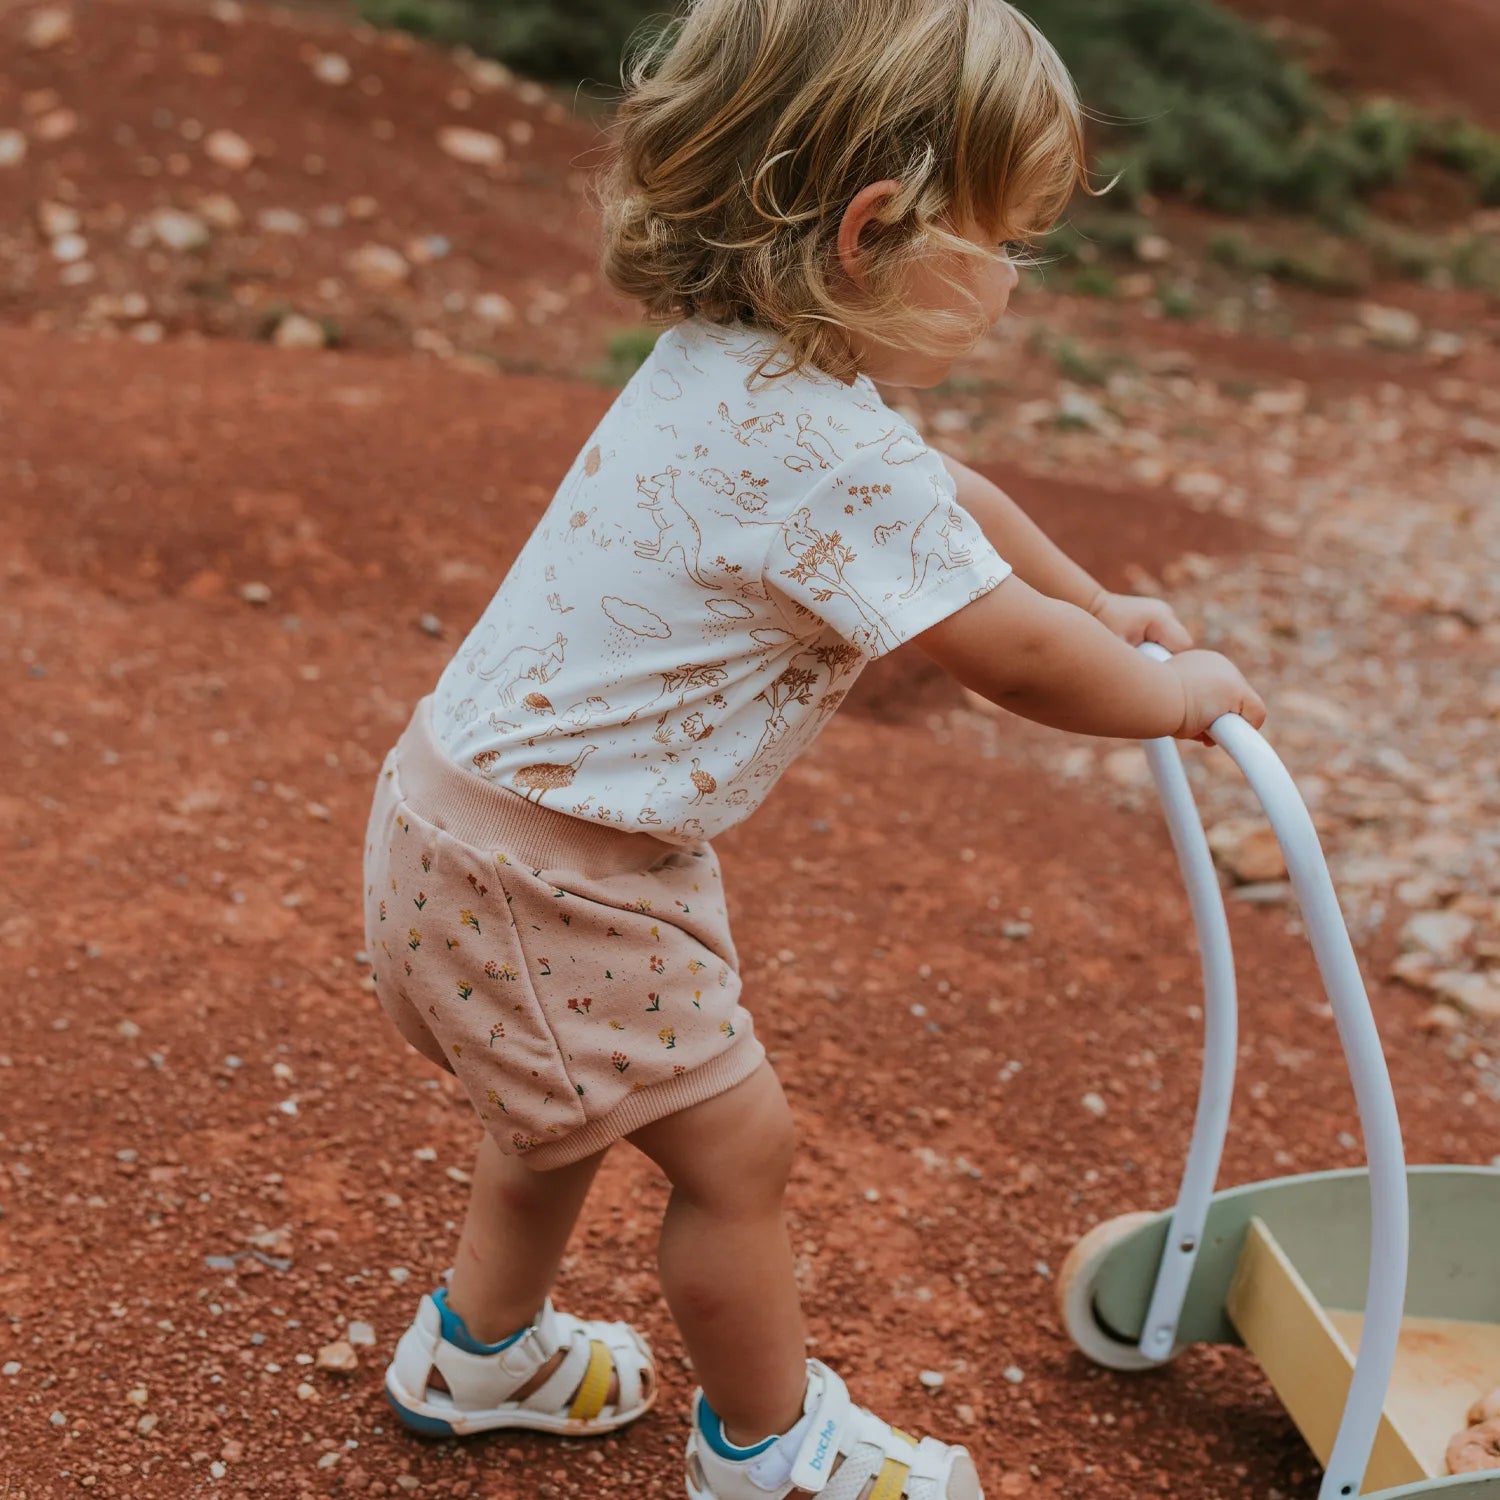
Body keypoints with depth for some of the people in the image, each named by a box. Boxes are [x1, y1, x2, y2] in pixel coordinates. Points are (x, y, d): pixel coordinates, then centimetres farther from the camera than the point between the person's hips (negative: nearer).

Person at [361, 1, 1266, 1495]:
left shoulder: (738, 371, 2)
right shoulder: (823, 456, -30)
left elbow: (948, 500, 18)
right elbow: (1012, 657, -21)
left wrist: (1097, 601, 28)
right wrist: (1177, 692, -2)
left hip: (478, 804, 10)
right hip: (542, 877, -10)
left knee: (570, 1100, 30)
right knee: (733, 1144, 9)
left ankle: (480, 1347, 53)